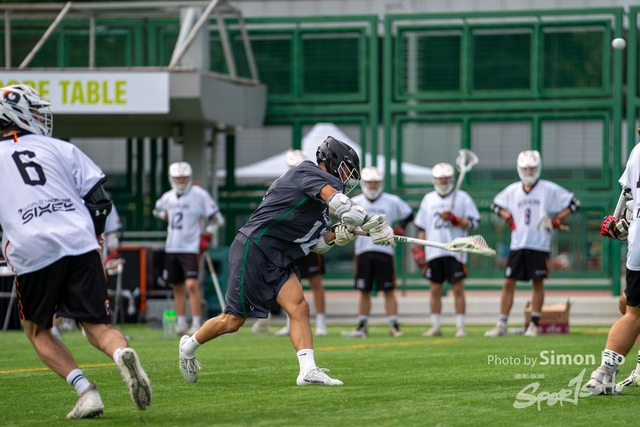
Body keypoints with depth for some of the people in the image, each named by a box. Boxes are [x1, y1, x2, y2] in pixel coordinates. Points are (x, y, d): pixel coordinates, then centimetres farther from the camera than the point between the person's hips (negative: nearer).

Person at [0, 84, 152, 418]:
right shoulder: (61, 149, 17)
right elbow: (98, 199, 13)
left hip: (33, 253, -1)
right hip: (80, 246, 1)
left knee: (37, 330, 19)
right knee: (97, 326, 8)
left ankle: (85, 390, -1)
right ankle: (123, 354, -29)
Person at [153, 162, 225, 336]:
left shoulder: (199, 195, -8)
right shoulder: (168, 197, 8)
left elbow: (217, 219, -4)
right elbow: (157, 210, 31)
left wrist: (206, 237, -10)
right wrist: (167, 216, 13)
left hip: (190, 248, -6)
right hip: (172, 248, 6)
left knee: (192, 284, -16)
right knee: (177, 287, 11)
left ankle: (197, 323, -12)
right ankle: (181, 323, 19)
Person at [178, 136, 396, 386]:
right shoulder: (307, 172, -11)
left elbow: (315, 244, 13)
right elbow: (337, 201, -27)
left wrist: (338, 235, -5)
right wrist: (372, 224, -28)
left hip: (278, 260, 9)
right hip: (254, 250, -9)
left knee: (299, 308, -11)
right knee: (233, 321, 1)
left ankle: (308, 371, -20)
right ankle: (189, 345, 24)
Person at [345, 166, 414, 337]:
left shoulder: (392, 202, 4)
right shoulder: (356, 203, 7)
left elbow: (408, 214, 16)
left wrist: (399, 229, 2)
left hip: (384, 251, -1)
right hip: (363, 251, 1)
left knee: (388, 290, -1)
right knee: (363, 291, 4)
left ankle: (394, 325, 2)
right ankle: (362, 326, 10)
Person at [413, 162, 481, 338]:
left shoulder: (462, 198, 1)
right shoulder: (428, 199, 13)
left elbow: (472, 223, -3)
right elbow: (421, 226, 18)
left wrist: (454, 219, -18)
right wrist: (419, 249, 12)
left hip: (455, 251, -4)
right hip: (433, 251, 4)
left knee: (458, 289, -3)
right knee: (435, 289, 6)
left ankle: (460, 326, 1)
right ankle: (435, 326, 12)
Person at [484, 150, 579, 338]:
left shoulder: (549, 189, -2)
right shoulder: (512, 191, 8)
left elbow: (573, 202, 2)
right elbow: (496, 205, 25)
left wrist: (557, 220, -6)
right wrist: (508, 218, 8)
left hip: (539, 244, -3)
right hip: (517, 244, 3)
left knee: (538, 283, 2)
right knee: (508, 283, 0)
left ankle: (534, 324, 10)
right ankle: (501, 326, 4)